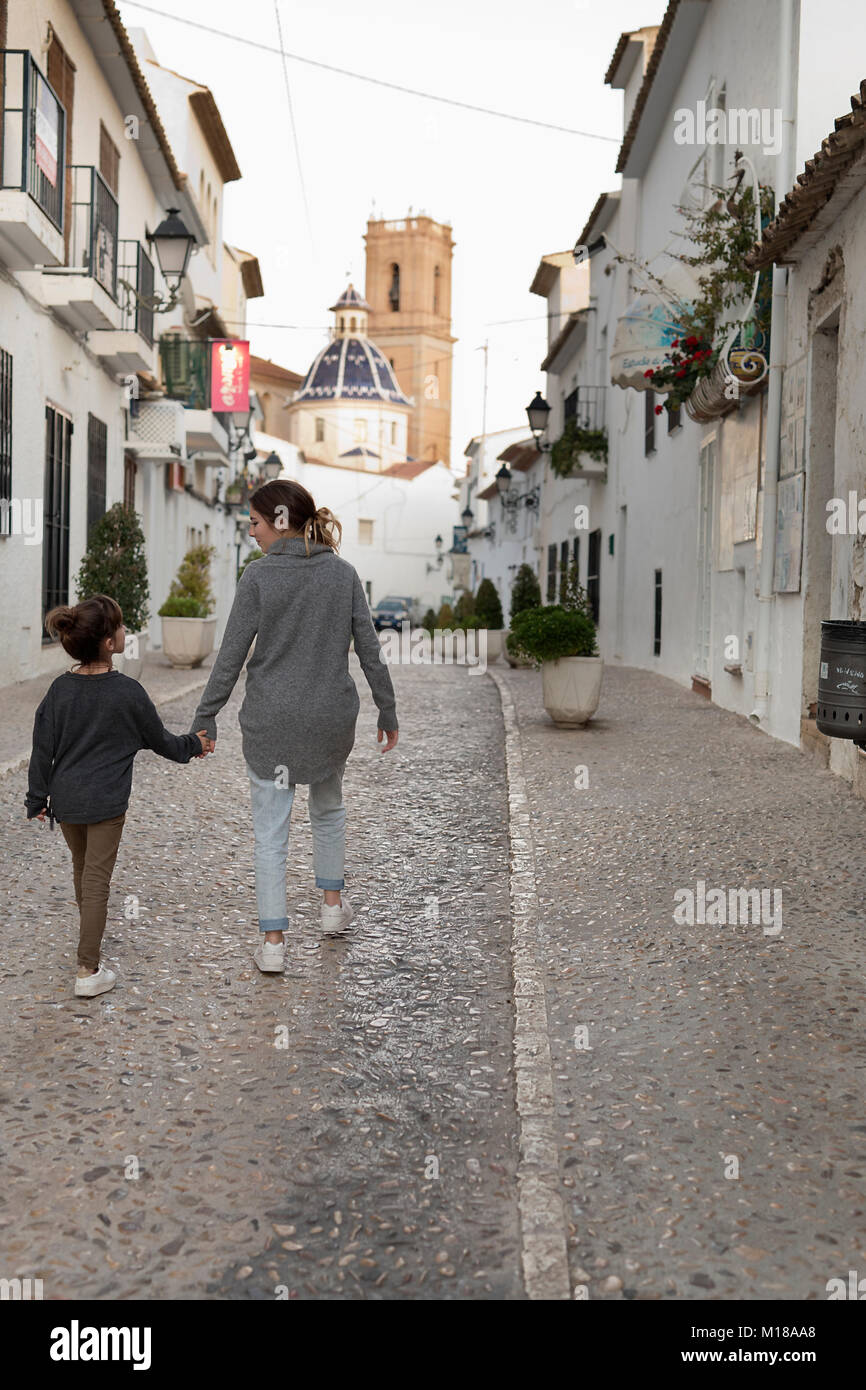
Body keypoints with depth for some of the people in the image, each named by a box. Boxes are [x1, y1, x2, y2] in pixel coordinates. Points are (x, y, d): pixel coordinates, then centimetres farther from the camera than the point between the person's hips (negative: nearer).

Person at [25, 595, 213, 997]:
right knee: (96, 880, 0)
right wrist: (193, 745, 18)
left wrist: (37, 798, 11)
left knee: (81, 867, 25)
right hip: (105, 804, -5)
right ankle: (88, 970, 0)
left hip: (65, 800, 5)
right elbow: (159, 740, -1)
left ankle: (90, 936, 49)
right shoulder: (128, 692, -16)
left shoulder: (60, 689, -4)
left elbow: (43, 748, 1)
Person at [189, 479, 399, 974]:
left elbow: (232, 656, -10)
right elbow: (370, 650, 1)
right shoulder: (343, 572, 0)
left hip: (270, 720, -3)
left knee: (271, 831, 4)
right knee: (329, 807, 27)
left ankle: (273, 942, 5)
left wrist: (205, 718, -3)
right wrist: (388, 712, 10)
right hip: (333, 718, 3)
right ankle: (333, 904, 37)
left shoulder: (259, 575, -9)